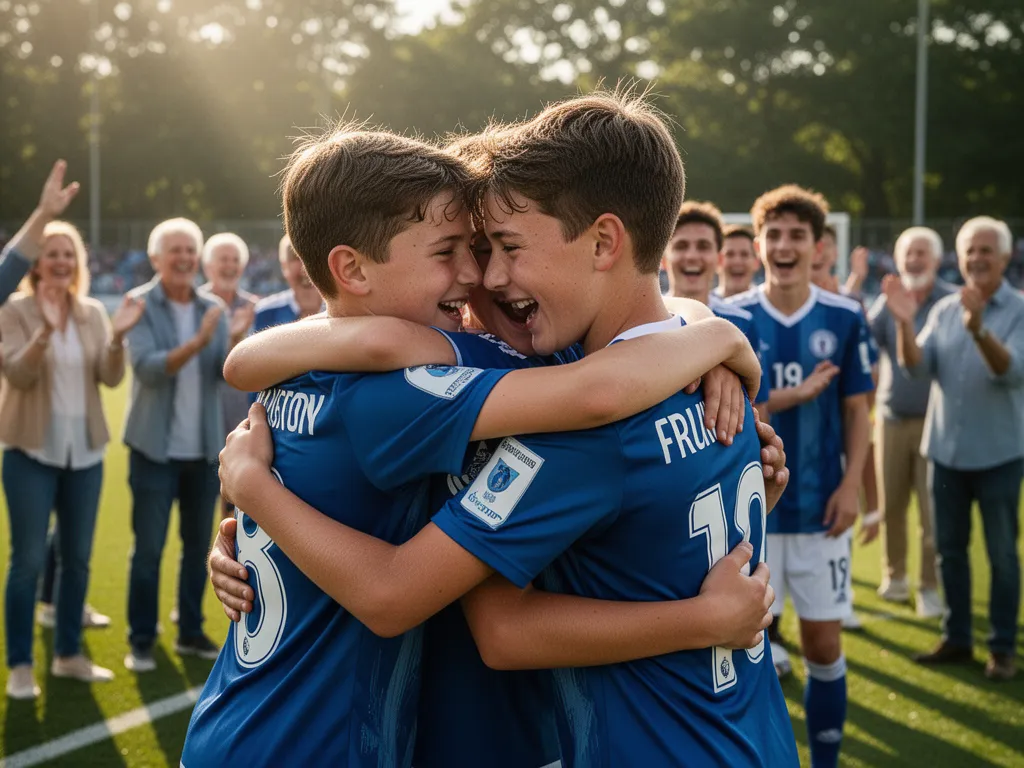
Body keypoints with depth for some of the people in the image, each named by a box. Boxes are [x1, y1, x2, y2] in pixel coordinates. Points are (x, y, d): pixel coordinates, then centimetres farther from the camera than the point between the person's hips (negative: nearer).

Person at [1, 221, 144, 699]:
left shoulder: (94, 312, 6)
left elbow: (111, 378, -1)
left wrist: (117, 337, -20)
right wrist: (47, 330, -33)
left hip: (84, 450, 4)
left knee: (78, 557, 10)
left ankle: (68, 654, 23)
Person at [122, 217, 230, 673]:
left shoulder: (213, 309, 6)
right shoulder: (140, 304, -6)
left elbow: (229, 373, -5)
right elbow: (148, 368, -20)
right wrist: (196, 343, -35)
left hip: (204, 447, 4)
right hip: (156, 447, -4)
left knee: (198, 544, 10)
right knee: (148, 548, -1)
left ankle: (190, 632, 22)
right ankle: (141, 641, 8)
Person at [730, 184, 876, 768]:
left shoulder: (845, 319, 0)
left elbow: (856, 411, 4)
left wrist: (851, 486, -7)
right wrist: (796, 396, -17)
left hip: (821, 507, 1)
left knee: (824, 643, 7)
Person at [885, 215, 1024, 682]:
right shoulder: (944, 309, 5)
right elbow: (917, 367, -5)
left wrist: (979, 330, -40)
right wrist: (905, 324, -23)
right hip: (945, 449, 4)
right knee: (949, 549, 12)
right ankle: (956, 638, 24)